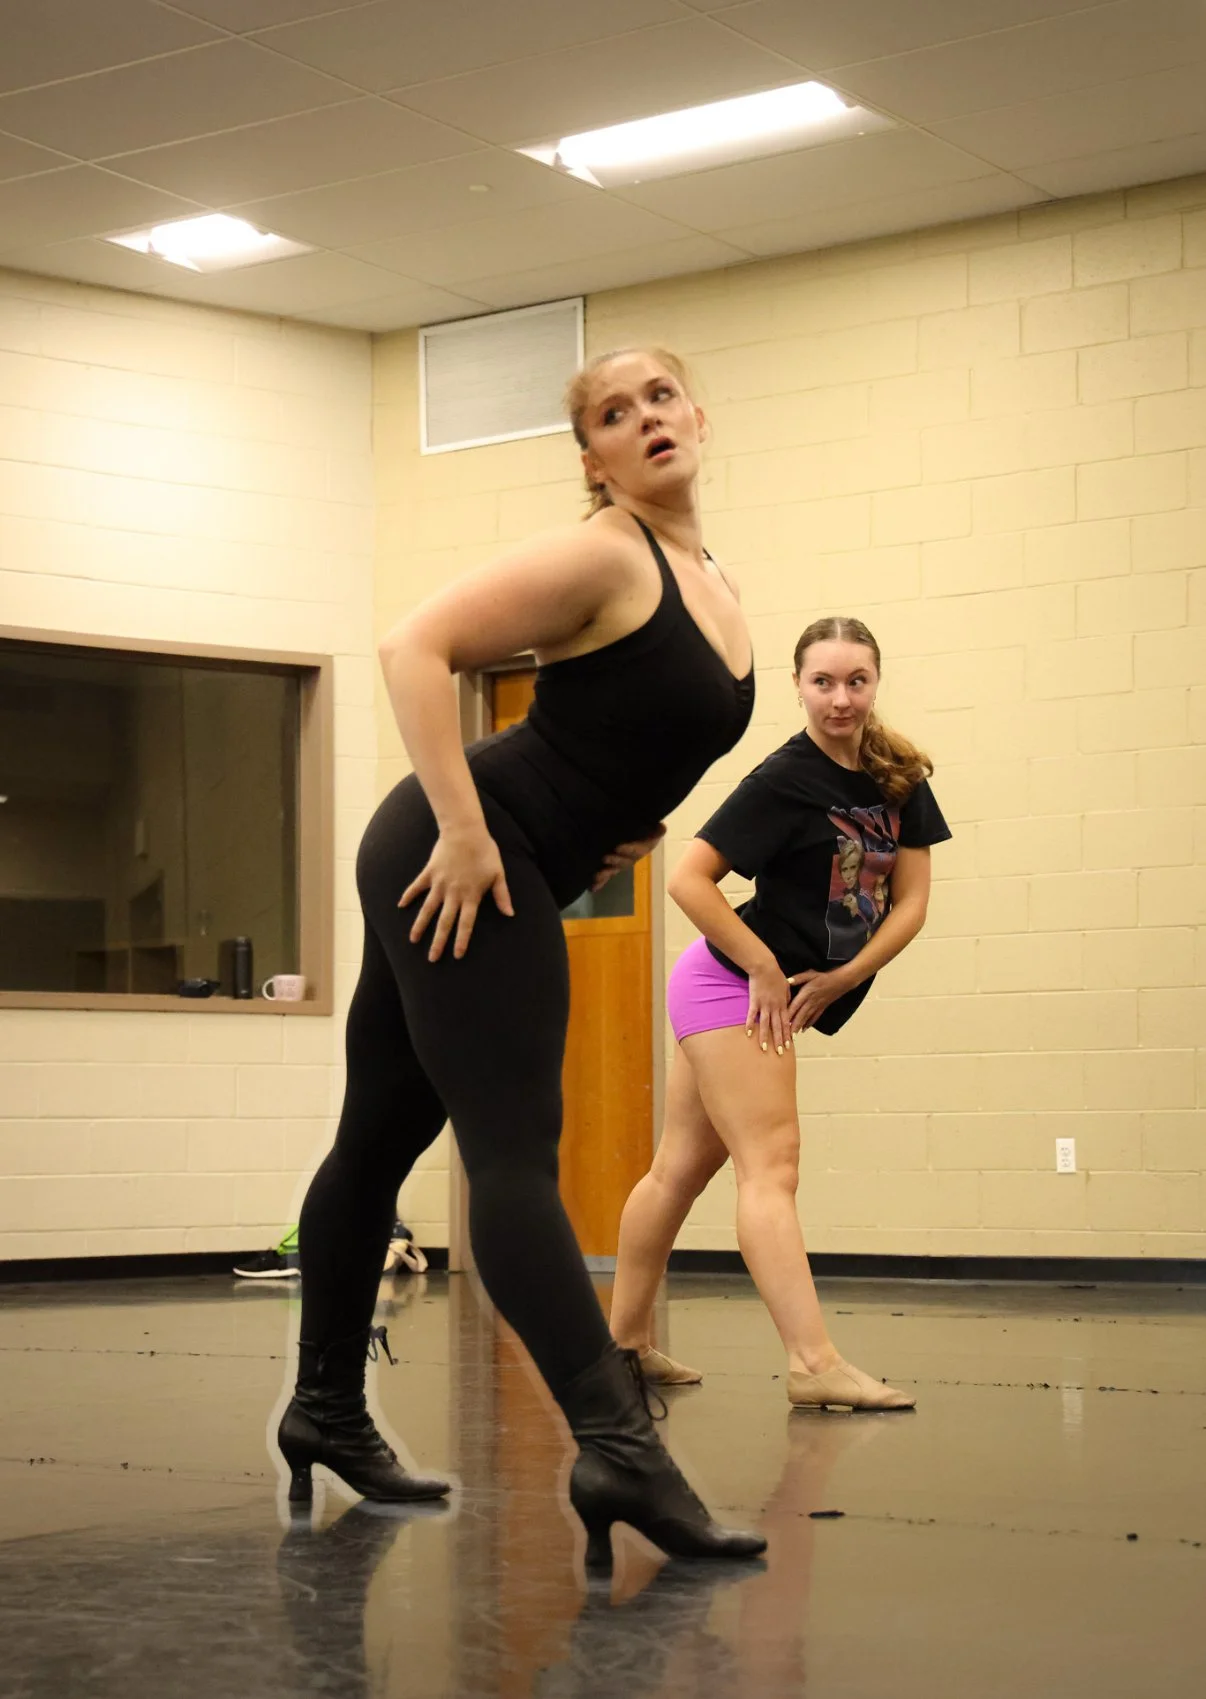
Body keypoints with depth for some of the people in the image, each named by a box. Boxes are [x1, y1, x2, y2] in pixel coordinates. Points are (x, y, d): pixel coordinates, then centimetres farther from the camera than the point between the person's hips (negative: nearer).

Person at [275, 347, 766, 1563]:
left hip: (512, 881, 9)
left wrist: (630, 819, 12)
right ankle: (617, 1446, -26)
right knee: (514, 1148, -17)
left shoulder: (720, 595, 13)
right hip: (461, 866, -9)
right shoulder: (604, 558, -13)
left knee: (382, 1138, 17)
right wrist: (463, 829, -24)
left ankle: (327, 1411, 28)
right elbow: (417, 648, -20)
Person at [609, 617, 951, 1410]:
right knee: (771, 1167, -14)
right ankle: (814, 1365, -21)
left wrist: (842, 978, -10)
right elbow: (689, 879, -18)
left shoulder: (900, 779, 3)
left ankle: (628, 1338, 23)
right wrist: (765, 969, -15)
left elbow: (911, 898, 2)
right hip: (732, 985, -7)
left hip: (790, 995, 7)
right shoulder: (784, 779, -16)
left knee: (682, 1166, 14)